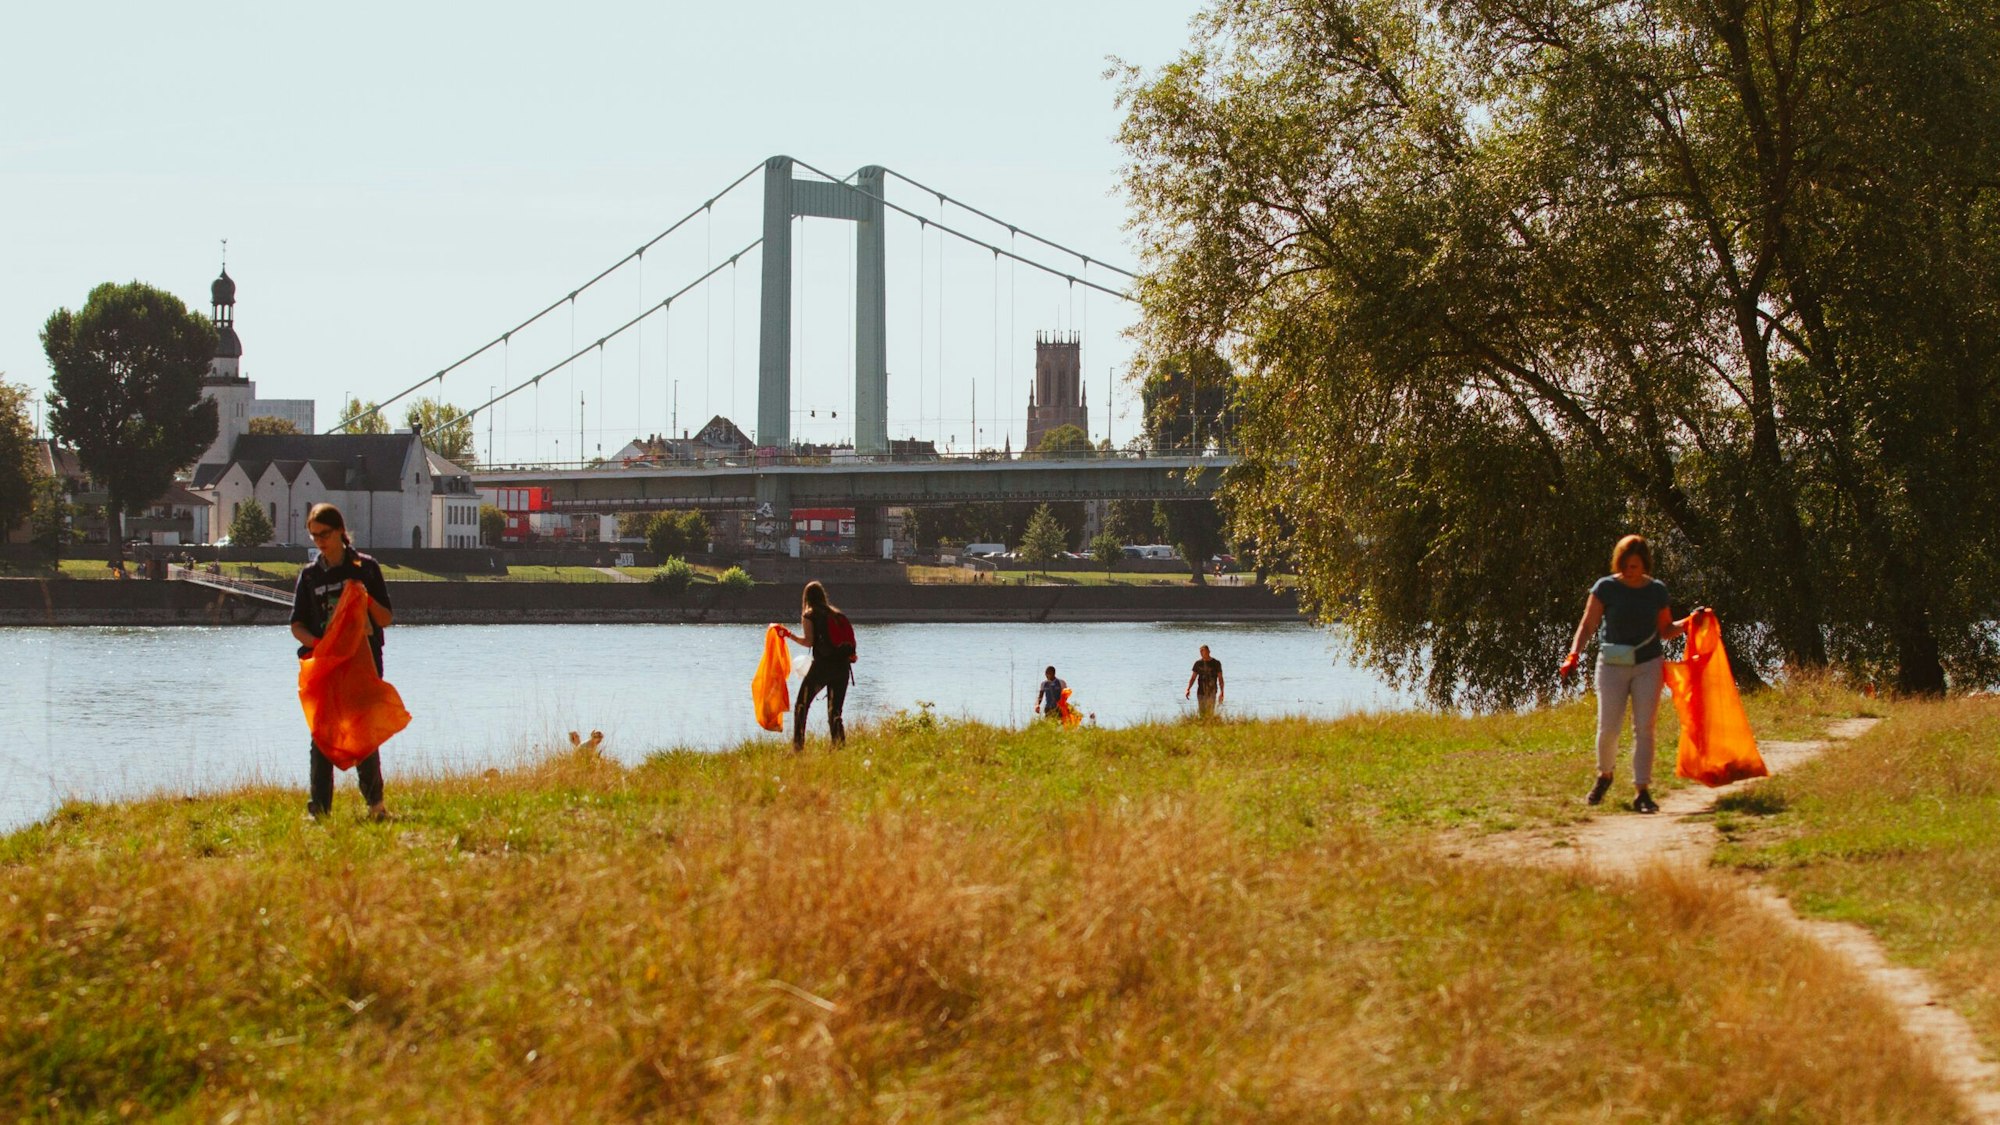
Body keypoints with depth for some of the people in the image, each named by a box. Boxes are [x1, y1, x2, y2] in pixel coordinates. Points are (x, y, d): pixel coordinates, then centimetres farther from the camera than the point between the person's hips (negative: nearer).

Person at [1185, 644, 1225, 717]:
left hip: (1212, 692, -3)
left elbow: (1220, 678, 2)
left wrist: (1221, 692, -5)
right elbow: (1193, 678, 10)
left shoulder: (1216, 663, 1)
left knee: (1209, 713, -14)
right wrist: (1188, 689, -3)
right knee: (1201, 713, 2)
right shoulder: (1198, 663, 8)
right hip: (1201, 692, 3)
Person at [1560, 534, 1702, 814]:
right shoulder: (1606, 588, -4)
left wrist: (1688, 622, -7)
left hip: (1648, 665, 1)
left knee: (1644, 728, -3)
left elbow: (1665, 631, 12)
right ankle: (1604, 775, 26)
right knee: (1608, 728, -3)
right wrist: (1573, 655, -18)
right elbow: (1587, 625, -5)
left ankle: (1642, 792, -2)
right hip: (1613, 665, -1)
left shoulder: (1657, 590, 3)